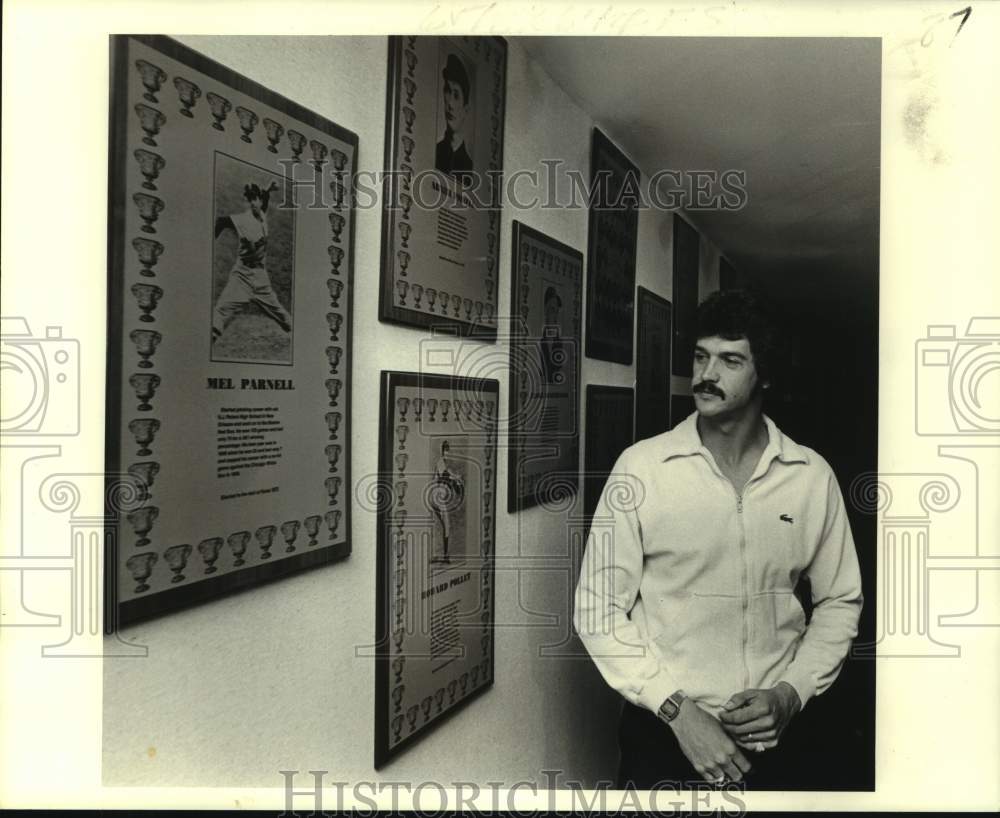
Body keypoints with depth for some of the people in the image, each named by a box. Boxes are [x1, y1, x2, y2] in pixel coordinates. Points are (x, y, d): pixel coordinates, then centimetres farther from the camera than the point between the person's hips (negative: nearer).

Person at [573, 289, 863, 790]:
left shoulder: (813, 475, -4)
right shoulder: (640, 467, -11)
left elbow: (840, 602, 6)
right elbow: (598, 607, -9)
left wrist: (790, 692, -7)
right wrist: (677, 710, -15)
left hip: (776, 736, 2)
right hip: (664, 734, -2)